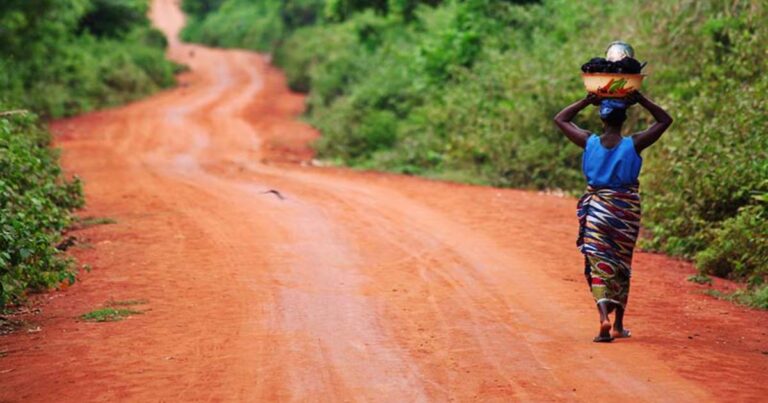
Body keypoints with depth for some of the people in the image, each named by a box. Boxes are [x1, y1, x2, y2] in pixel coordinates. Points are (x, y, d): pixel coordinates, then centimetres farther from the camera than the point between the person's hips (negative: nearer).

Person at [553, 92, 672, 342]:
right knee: (622, 265, 15)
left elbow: (560, 119, 8)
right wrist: (641, 100, 1)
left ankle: (604, 317, -25)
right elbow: (665, 120, 3)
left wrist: (587, 101, 5)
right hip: (627, 209, 0)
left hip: (597, 208, 0)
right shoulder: (633, 144, -9)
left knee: (599, 265, -2)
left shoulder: (590, 142, -6)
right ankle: (619, 325, 24)